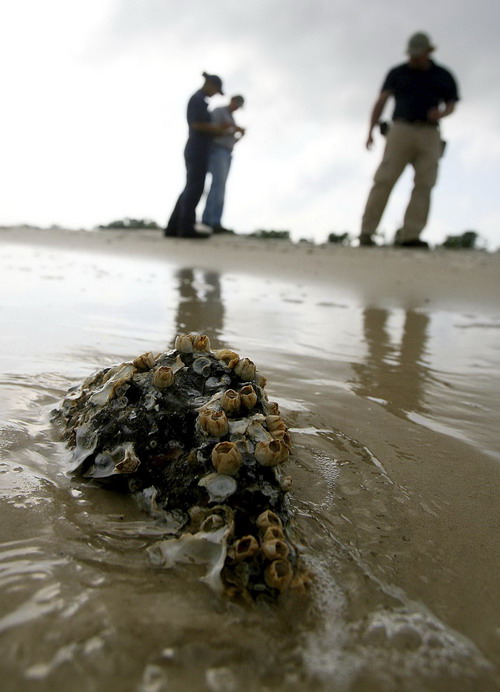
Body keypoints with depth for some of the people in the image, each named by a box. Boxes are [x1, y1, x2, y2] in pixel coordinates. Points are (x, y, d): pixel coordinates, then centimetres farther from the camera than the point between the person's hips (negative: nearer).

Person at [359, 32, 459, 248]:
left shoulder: (443, 76, 17)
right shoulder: (397, 73, 13)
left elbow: (451, 104, 20)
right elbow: (381, 101, 4)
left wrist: (441, 113, -5)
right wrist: (370, 131, -10)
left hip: (430, 135, 2)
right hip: (401, 129, -2)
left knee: (424, 185, -10)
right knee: (384, 180, -14)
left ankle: (409, 235, -12)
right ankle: (367, 232, -15)